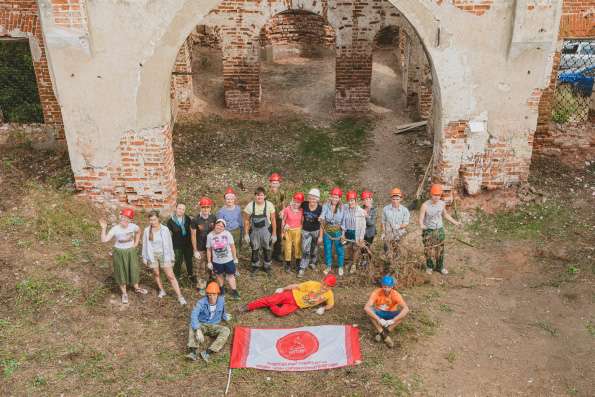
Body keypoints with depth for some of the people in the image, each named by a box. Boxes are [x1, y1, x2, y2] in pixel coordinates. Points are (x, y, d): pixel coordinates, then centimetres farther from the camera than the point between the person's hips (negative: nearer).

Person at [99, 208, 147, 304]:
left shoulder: (133, 227, -13)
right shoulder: (115, 229, -19)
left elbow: (138, 232, 11)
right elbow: (104, 240, -24)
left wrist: (136, 243, 4)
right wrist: (103, 228, -33)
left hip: (131, 251, 3)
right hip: (119, 253, -2)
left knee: (133, 269, 17)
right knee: (121, 272, 9)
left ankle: (136, 288, 40)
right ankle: (124, 293, 25)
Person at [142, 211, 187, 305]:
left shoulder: (165, 229, -9)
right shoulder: (147, 230, -4)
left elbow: (169, 244, -1)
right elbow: (145, 244, 5)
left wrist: (171, 257, 2)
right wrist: (144, 257, 7)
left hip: (163, 254, -2)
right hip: (152, 255, 2)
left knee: (170, 276, -5)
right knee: (156, 274, 13)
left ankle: (180, 296, -5)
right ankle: (161, 290, 37)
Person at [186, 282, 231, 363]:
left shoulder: (221, 300, -8)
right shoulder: (201, 302, -20)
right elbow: (194, 315, -35)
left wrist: (225, 316, -2)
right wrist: (198, 330, -46)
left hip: (214, 326, 2)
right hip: (202, 325, -1)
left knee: (226, 330, -28)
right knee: (192, 326, -32)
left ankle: (207, 353, -41)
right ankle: (193, 352, -46)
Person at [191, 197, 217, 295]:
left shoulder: (213, 218, -4)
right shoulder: (195, 220, -13)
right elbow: (193, 235, -8)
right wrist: (195, 250, -8)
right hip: (201, 249, -3)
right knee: (201, 269, 5)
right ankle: (200, 287, 19)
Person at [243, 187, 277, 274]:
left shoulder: (269, 205, -14)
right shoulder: (250, 206, -13)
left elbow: (273, 220, -8)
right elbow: (246, 221, -5)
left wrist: (274, 234, -6)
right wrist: (246, 234, -6)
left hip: (266, 231, 0)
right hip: (254, 231, 1)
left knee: (267, 249, 14)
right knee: (255, 249, 17)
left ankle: (267, 265, 36)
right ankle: (255, 264, 40)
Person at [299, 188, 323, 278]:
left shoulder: (320, 208, -17)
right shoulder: (304, 205, -11)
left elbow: (322, 223, -12)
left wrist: (321, 236, -11)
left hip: (316, 231, 0)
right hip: (305, 231, 1)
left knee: (314, 249, 17)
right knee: (305, 250, -6)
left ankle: (312, 262, 41)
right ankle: (302, 269, 0)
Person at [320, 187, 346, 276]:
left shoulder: (342, 207, -8)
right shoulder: (326, 206, -9)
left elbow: (344, 221, -3)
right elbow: (322, 216, -12)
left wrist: (343, 233, -4)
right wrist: (321, 219, -36)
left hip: (338, 232, -1)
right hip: (327, 232, 1)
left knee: (340, 250, 5)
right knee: (327, 249, 13)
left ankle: (340, 267, 25)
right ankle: (328, 266, 32)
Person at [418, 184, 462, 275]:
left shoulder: (442, 204, -6)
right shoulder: (425, 205, -21)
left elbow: (445, 214, 13)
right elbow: (421, 219, -21)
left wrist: (455, 222, 12)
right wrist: (422, 225, -42)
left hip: (440, 230, 4)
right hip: (428, 231, -3)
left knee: (440, 250, 12)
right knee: (429, 251, 5)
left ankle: (440, 267, 31)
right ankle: (429, 267, 29)